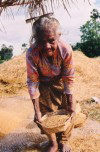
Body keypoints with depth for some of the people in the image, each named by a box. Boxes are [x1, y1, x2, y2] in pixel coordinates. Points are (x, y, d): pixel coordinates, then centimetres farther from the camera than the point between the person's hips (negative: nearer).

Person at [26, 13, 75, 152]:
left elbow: (68, 78, -20)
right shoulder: (32, 53, -35)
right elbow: (32, 82, -25)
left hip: (60, 82, 1)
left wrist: (71, 104, -16)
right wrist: (37, 110, -24)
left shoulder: (66, 49, -32)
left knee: (68, 112, 2)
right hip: (43, 85, -1)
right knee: (46, 115, 3)